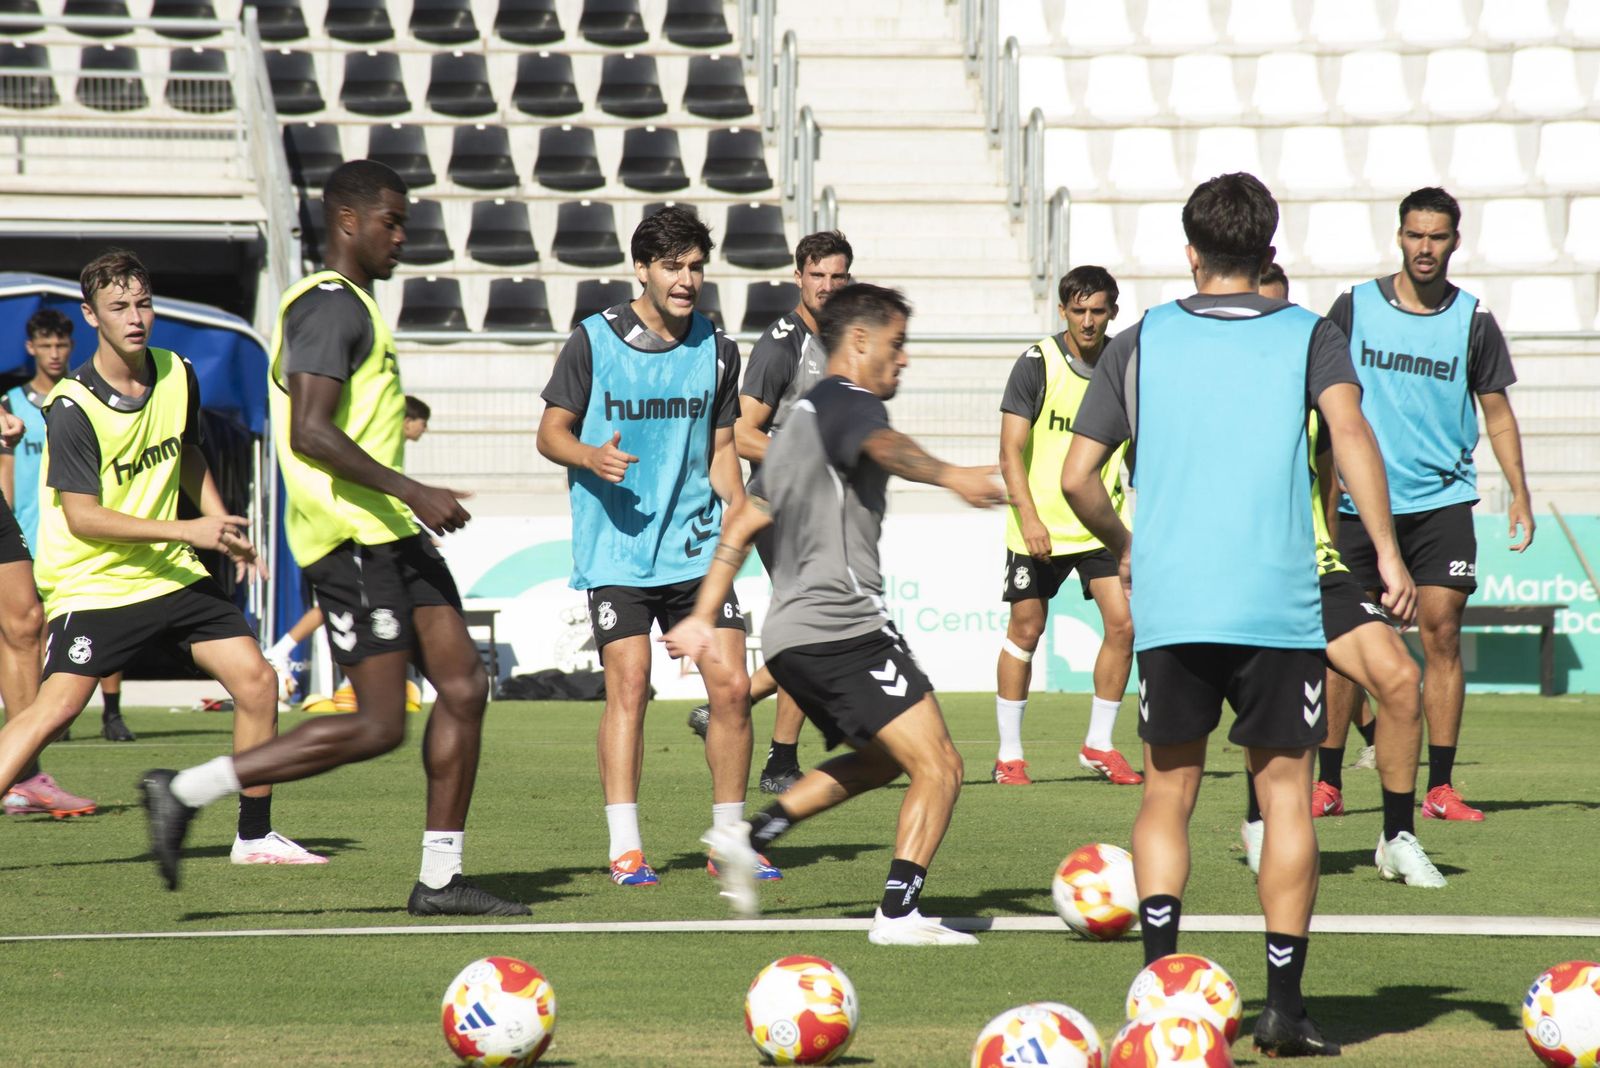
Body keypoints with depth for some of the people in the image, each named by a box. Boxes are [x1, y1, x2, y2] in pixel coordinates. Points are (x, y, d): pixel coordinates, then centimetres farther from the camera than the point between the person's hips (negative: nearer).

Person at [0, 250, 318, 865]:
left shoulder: (177, 376, 3)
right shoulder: (72, 409, -17)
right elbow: (82, 517, -19)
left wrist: (222, 524, 11)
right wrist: (186, 530, -21)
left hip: (173, 574, 6)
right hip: (93, 582, -6)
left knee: (255, 680, 0)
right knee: (56, 708, -18)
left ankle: (255, 837, 12)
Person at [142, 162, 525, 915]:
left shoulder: (345, 304, 20)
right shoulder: (332, 305, -13)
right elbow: (311, 432, -23)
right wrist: (412, 492, -23)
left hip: (390, 535, 10)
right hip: (354, 539, -10)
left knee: (464, 689, 5)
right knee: (378, 727, -12)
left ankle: (440, 880, 9)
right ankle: (185, 792, -7)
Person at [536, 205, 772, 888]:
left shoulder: (716, 349, 9)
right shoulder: (593, 341, -2)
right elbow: (551, 432, 1)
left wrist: (741, 511, 0)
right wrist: (591, 456, -20)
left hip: (695, 547, 4)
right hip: (614, 549, -3)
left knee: (731, 684, -3)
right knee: (629, 685, -11)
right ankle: (624, 849, -7)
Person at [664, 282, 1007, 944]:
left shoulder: (802, 417, 25)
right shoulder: (848, 403, -5)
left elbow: (744, 522, 29)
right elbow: (884, 447, -30)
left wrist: (703, 617, 32)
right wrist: (950, 476, -49)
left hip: (790, 637, 10)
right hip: (844, 628, -10)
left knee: (881, 760, 25)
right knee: (938, 767, -11)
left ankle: (751, 837, 18)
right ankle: (900, 912, -18)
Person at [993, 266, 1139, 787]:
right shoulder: (1037, 364, -9)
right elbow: (1011, 451, -10)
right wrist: (1029, 518, -21)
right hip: (1039, 527, -3)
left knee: (1123, 624, -8)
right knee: (1026, 629, 2)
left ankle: (1099, 745, 7)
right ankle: (1009, 753, 14)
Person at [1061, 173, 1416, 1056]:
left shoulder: (1139, 343, 8)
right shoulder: (1309, 337, 5)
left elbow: (1077, 477, 5)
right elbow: (1348, 429, -14)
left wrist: (1123, 548, 23)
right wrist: (1387, 551, -16)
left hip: (1167, 608, 1)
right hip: (1278, 608, -1)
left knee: (1167, 794, 11)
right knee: (1285, 795, 7)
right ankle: (1284, 1006, 2)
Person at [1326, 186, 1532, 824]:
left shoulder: (1473, 321, 4)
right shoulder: (1354, 308, 2)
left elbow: (1497, 413, 10)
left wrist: (1519, 495, 2)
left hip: (1442, 501, 0)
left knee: (1441, 633, -7)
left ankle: (1440, 788, -3)